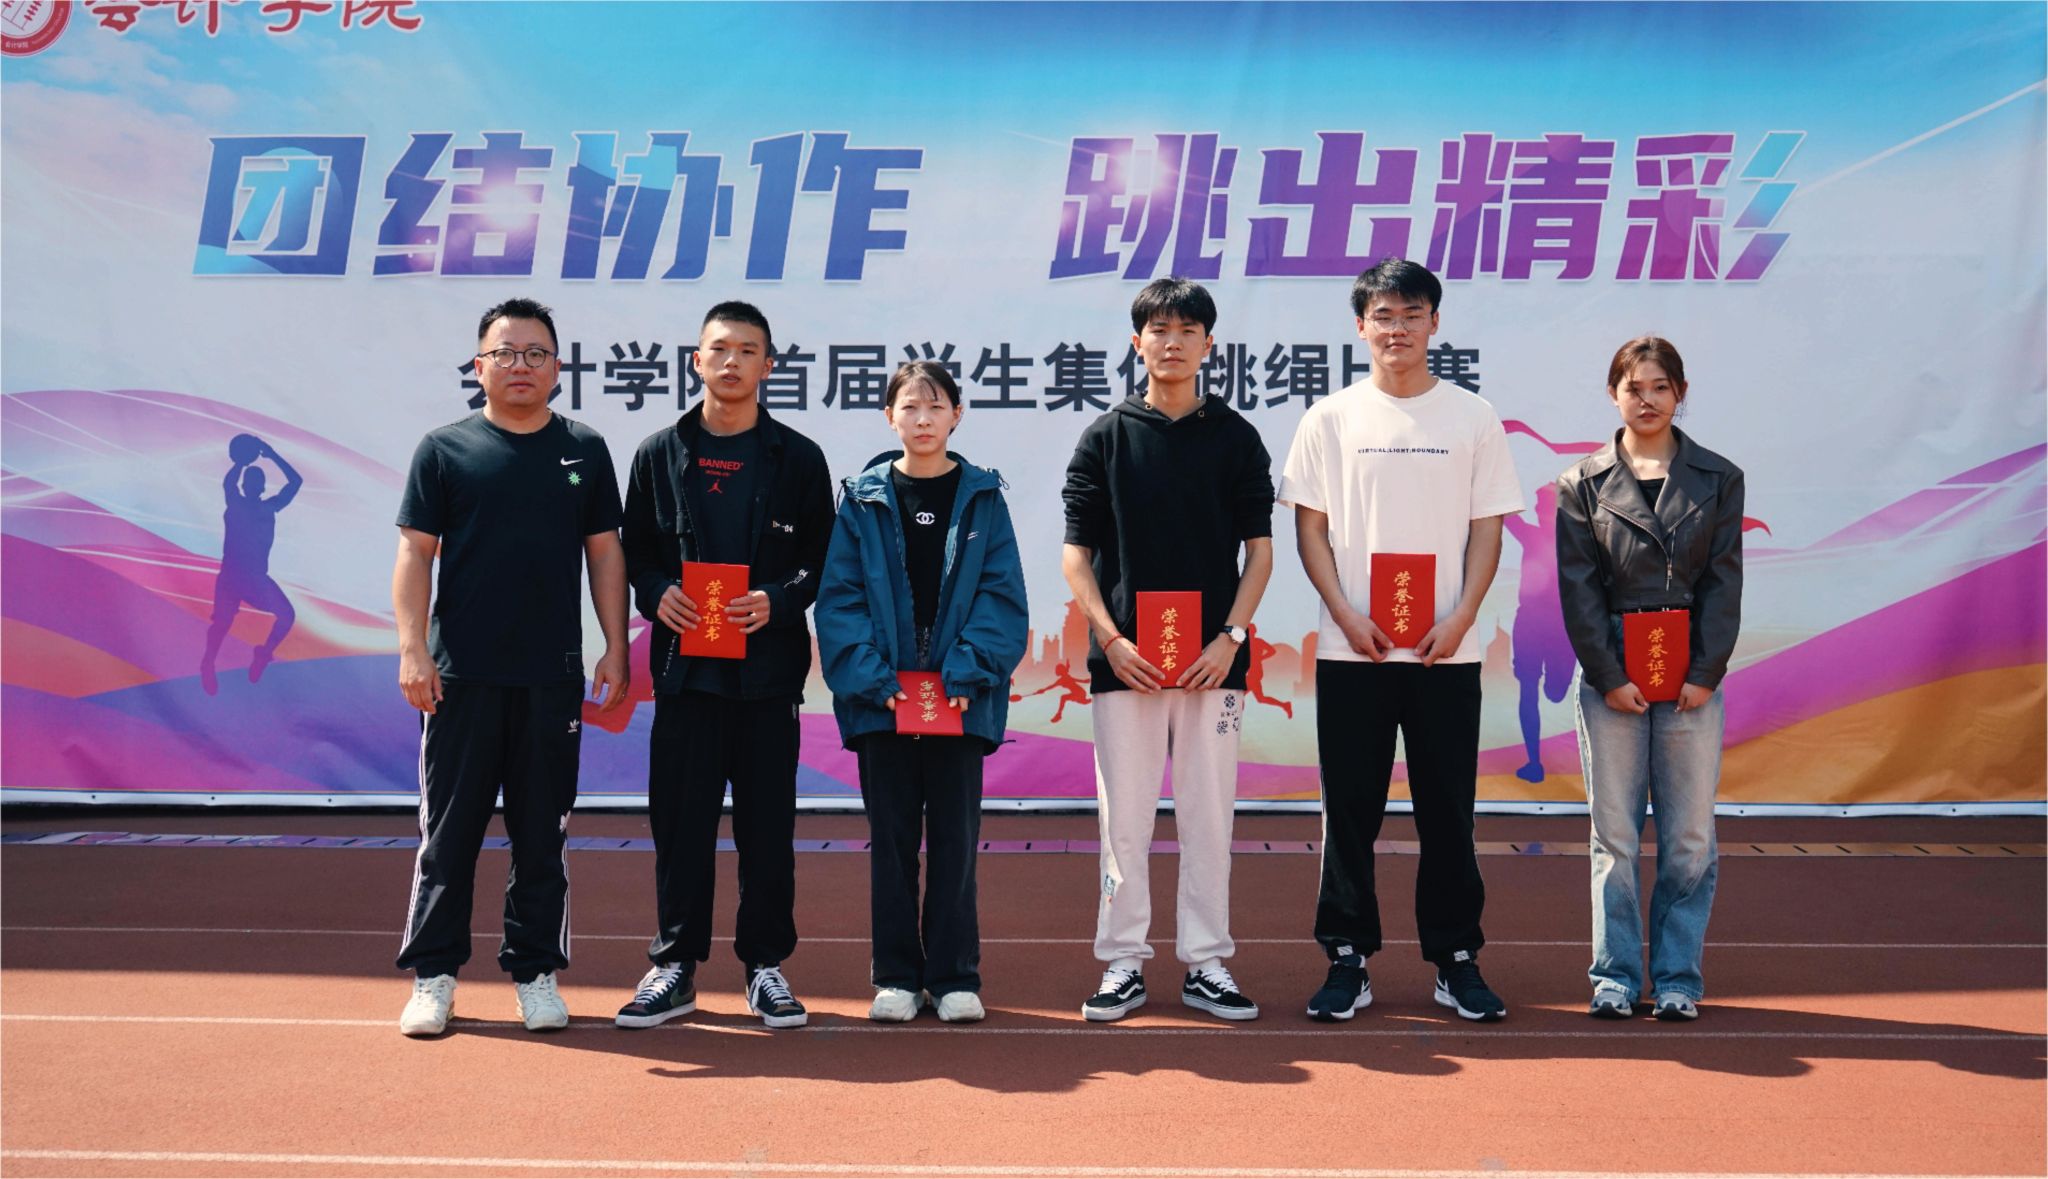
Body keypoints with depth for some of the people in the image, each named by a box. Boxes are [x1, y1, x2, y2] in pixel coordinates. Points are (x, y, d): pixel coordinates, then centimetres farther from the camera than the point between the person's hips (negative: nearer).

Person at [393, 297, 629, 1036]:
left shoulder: (585, 450, 9)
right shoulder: (444, 450, 4)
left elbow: (605, 554, 10)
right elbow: (415, 553, 2)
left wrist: (616, 649, 3)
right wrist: (413, 649, -8)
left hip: (553, 675, 1)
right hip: (461, 674, -1)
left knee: (543, 832, 8)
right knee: (448, 829, 5)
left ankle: (536, 972, 19)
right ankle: (432, 974, 15)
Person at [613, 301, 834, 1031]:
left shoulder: (798, 458, 6)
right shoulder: (660, 454, 10)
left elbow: (824, 558, 5)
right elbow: (634, 550, 11)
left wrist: (778, 600, -12)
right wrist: (657, 594, -9)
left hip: (769, 668, -1)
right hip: (685, 663, 1)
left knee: (768, 824, 5)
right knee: (680, 821, 4)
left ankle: (766, 965, 17)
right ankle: (675, 966, 17)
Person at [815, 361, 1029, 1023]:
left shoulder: (981, 498, 5)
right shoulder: (864, 501, 5)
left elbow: (1001, 596, -1)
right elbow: (839, 598, -1)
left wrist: (967, 672, -13)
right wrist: (870, 677, -13)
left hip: (961, 699, 0)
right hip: (881, 698, 0)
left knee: (955, 838, 6)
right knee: (891, 838, 7)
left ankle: (954, 976, 17)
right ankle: (896, 975, 18)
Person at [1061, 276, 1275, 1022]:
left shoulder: (1236, 437, 7)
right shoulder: (1106, 436, 5)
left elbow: (1259, 549, 6)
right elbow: (1075, 554, 3)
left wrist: (1230, 637, -7)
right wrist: (1111, 638, -9)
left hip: (1212, 660, 1)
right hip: (1125, 659, 0)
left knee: (1209, 815, 5)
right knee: (1124, 818, 4)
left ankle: (1205, 962, 16)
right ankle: (1123, 963, 14)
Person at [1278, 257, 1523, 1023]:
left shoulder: (1472, 418, 7)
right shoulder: (1331, 419, 5)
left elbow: (1487, 530, 5)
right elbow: (1310, 528, 4)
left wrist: (1461, 618, -8)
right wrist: (1347, 615, -9)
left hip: (1446, 651, 0)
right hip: (1350, 650, 0)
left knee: (1448, 809, 6)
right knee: (1350, 809, 4)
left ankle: (1456, 959, 17)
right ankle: (1347, 960, 13)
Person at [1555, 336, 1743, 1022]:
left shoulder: (1718, 479, 7)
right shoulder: (1583, 484, 4)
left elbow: (1724, 580, 3)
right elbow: (1577, 587, 0)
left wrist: (1704, 674, -6)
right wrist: (1609, 676, -8)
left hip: (1693, 674, 1)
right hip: (1610, 674, -1)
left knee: (1690, 836, 3)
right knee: (1614, 834, 3)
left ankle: (1677, 977, 14)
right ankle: (1615, 976, 13)